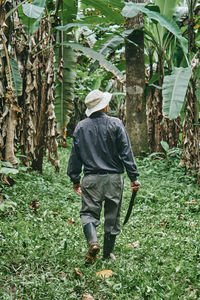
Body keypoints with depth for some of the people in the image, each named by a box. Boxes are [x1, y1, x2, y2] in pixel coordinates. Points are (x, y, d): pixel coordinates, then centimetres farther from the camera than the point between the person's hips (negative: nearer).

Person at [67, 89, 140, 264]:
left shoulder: (81, 127, 3)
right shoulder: (115, 124, -5)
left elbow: (75, 156, 7)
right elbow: (126, 152, -6)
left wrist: (75, 179, 17)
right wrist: (134, 177, -1)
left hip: (91, 179, 1)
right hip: (114, 178, -1)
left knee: (89, 213, 8)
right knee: (112, 216, 11)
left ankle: (93, 242, -19)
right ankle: (107, 254, 20)